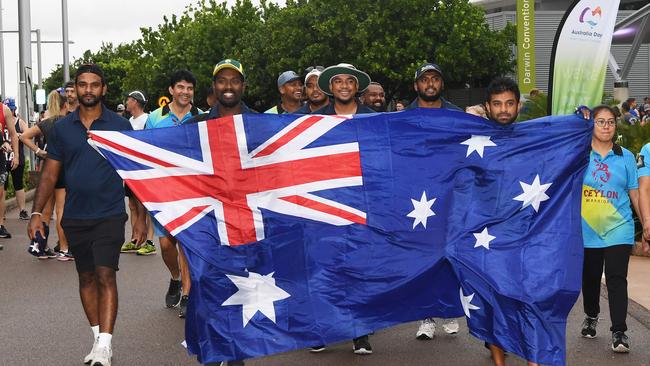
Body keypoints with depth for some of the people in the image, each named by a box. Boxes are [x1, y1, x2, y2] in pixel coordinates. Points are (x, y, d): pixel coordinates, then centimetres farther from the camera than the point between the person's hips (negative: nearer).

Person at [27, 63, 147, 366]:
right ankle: (98, 337, 22)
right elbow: (50, 173, 7)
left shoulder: (120, 125, -1)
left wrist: (141, 217, -4)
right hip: (75, 217, 4)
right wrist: (37, 212, -2)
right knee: (86, 278, 11)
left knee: (105, 276, -11)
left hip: (109, 215, -3)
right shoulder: (62, 128, 5)